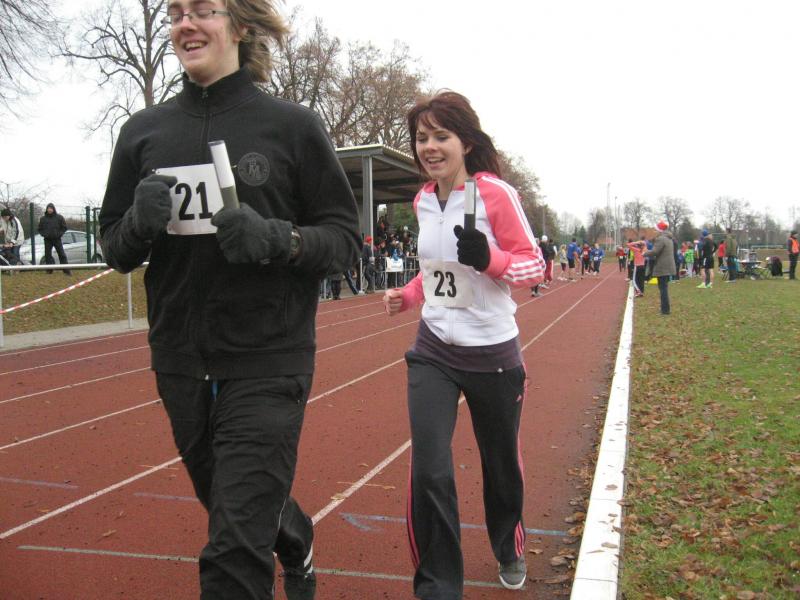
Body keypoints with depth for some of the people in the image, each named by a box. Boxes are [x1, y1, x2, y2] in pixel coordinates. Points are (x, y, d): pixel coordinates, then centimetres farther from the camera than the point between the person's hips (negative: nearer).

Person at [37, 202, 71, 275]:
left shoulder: (59, 217, 2)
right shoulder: (43, 218, 6)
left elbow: (64, 227, 7)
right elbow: (39, 229, 14)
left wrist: (60, 234, -6)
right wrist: (43, 234, -3)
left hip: (57, 239, -2)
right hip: (47, 240, 2)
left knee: (62, 254, -5)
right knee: (48, 255, 0)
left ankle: (66, 270, -5)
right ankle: (50, 270, 6)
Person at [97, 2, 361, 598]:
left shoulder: (292, 123, -5)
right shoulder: (144, 130, 5)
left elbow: (346, 238, -4)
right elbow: (115, 250, 9)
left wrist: (276, 238, -22)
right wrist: (139, 222, -13)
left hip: (267, 361, -5)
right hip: (181, 364, 5)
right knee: (229, 500, 25)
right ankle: (298, 547, 56)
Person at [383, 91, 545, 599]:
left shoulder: (496, 193, -13)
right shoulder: (424, 200, 5)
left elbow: (534, 265, -10)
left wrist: (488, 259, -28)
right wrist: (409, 295, 6)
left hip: (493, 355, -3)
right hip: (433, 352, 3)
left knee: (501, 462, 16)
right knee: (429, 472, -9)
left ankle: (510, 551, 46)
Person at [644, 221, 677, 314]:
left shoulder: (661, 239, -16)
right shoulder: (669, 239, 16)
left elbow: (654, 252, -22)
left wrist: (645, 253, -5)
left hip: (662, 268, -10)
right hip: (668, 267, 10)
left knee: (663, 288, -7)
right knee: (664, 288, 18)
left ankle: (665, 310, -6)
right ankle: (665, 309, 24)